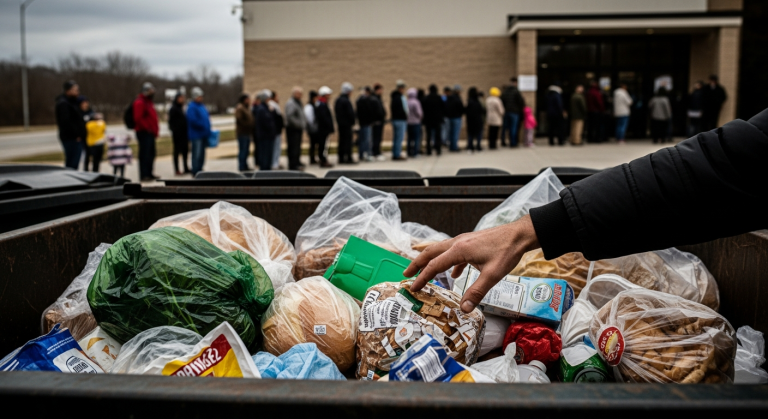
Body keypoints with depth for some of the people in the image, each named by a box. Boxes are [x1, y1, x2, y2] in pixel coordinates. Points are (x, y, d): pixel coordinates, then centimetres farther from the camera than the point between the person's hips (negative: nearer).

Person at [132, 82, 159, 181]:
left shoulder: (149, 102, 21)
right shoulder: (140, 102, -12)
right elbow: (138, 118, -20)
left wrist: (155, 130, 17)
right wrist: (147, 128, -19)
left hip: (150, 133, 10)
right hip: (144, 132, -10)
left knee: (152, 153, 14)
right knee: (144, 154, -8)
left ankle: (149, 173, 23)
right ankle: (144, 175, -6)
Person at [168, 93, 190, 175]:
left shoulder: (180, 108, 16)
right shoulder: (174, 109, -9)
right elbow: (171, 121, -12)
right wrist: (174, 131, -17)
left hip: (183, 133, 8)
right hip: (178, 134, -8)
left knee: (185, 150, 10)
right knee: (177, 151, -2)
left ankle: (186, 169, 17)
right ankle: (177, 170, 2)